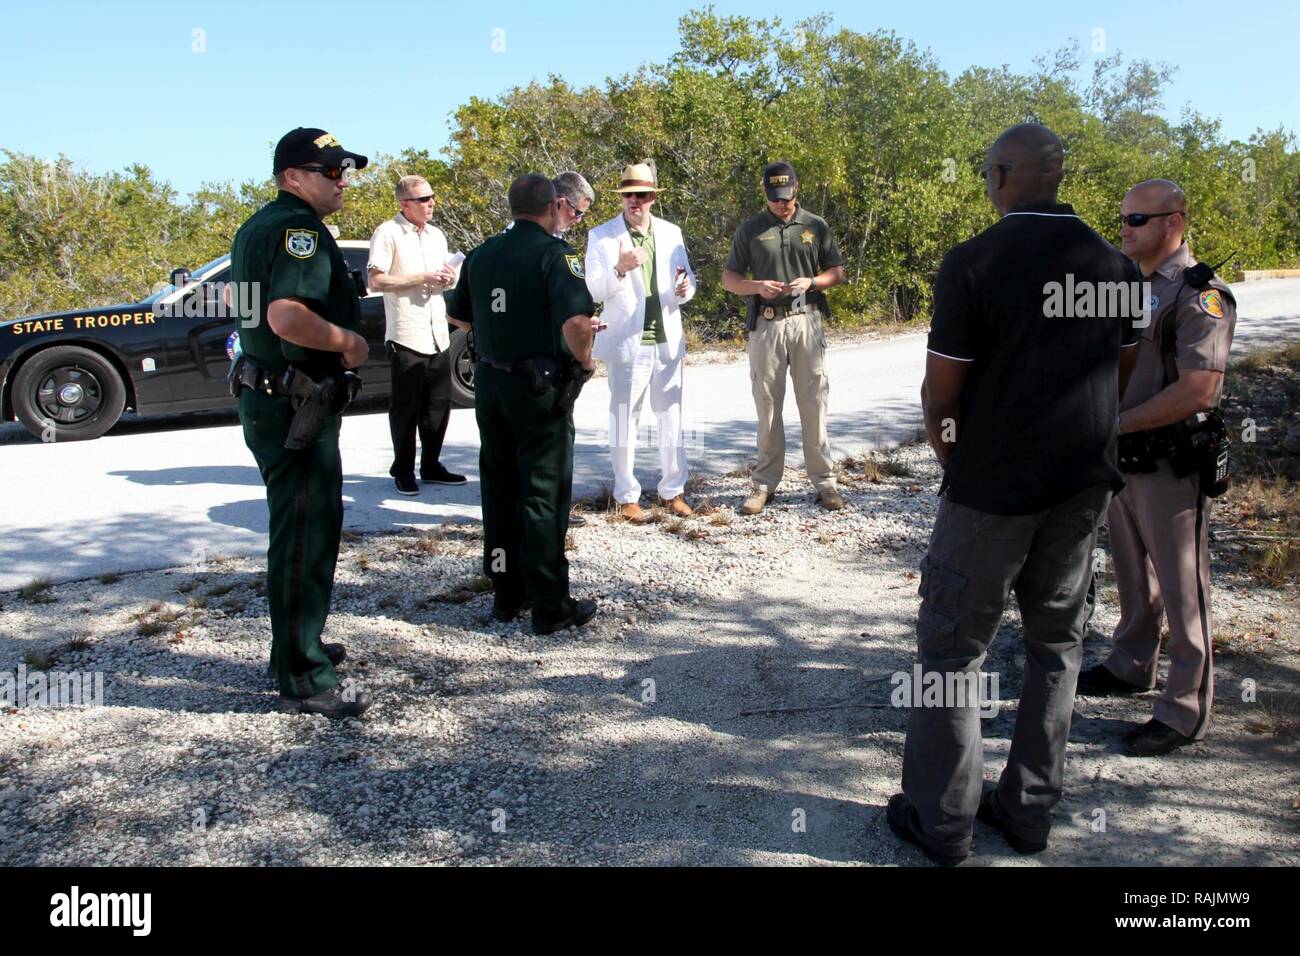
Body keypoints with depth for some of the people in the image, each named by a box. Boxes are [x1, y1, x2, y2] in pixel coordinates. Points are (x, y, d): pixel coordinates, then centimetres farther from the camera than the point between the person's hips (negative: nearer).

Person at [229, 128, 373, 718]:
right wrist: (349, 342, -16)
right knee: (305, 536, -5)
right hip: (294, 405, -11)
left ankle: (297, 647, 35)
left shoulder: (260, 226, 17)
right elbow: (288, 317, -31)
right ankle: (304, 681, 3)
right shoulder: (298, 227, -17)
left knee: (297, 528, 21)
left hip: (269, 397, 11)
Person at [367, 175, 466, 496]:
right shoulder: (388, 233, -6)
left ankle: (430, 465, 23)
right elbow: (376, 281, -13)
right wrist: (423, 278, -15)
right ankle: (403, 470, 10)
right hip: (406, 335, -7)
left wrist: (448, 277, 2)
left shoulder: (437, 235, 17)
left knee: (439, 404, 10)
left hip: (438, 334, 7)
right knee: (405, 407, 0)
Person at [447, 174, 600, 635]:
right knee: (543, 495, 0)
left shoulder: (482, 254, 8)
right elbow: (576, 322, -26)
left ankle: (506, 596, 23)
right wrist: (584, 360, -9)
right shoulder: (555, 253, -12)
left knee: (499, 489, 15)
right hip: (540, 387, -6)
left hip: (490, 383, 6)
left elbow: (459, 315, 19)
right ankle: (550, 606, 6)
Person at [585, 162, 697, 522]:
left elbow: (687, 279, 11)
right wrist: (620, 269, -24)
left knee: (672, 418, 9)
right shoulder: (601, 236, 0)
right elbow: (592, 290, -7)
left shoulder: (671, 233, 10)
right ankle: (626, 496, 13)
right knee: (624, 420, 3)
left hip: (667, 340, 4)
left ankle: (673, 490, 20)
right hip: (627, 342, -3)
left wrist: (685, 289, -13)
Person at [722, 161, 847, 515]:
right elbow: (728, 278, 9)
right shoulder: (750, 229, 7)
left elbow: (837, 272, 13)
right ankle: (764, 483, 12)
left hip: (807, 322, 0)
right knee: (767, 405, 5)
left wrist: (811, 282, -8)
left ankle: (824, 480, 10)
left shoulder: (816, 226, 8)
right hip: (766, 324, 0)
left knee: (814, 403, 1)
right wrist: (757, 286, -11)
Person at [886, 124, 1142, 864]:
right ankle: (1031, 811, 25)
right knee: (1057, 644, 16)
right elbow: (1119, 379, 11)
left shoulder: (974, 263, -14)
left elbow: (940, 393, -12)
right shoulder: (1116, 266, 2)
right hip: (1084, 484, 6)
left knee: (954, 648, 6)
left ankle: (942, 822, 15)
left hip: (992, 489, -5)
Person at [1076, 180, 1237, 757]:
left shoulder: (1199, 295, -14)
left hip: (1171, 465, -8)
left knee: (1181, 589, 2)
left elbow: (1198, 389, -22)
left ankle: (1186, 712, 12)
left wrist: (1118, 423, -21)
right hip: (1122, 458, 8)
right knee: (1133, 576, 21)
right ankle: (1131, 666, 39)